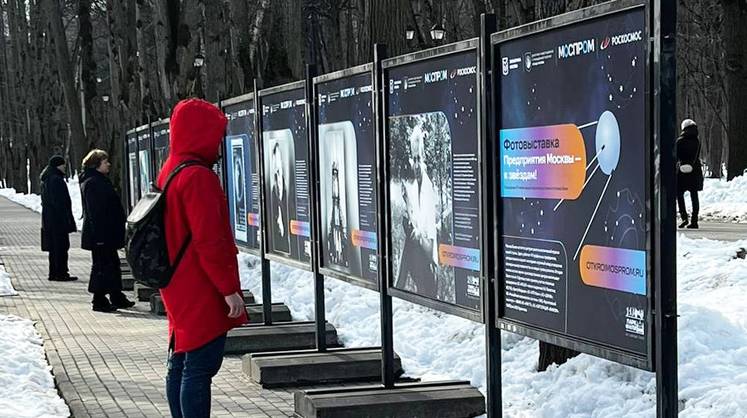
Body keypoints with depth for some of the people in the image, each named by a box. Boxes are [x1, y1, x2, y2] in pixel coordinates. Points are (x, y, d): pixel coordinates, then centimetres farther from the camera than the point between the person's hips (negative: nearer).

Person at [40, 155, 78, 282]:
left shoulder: (46, 180, 14)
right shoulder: (56, 180, -17)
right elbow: (60, 202, -21)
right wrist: (67, 220, -18)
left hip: (48, 218, 10)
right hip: (58, 219, -10)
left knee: (54, 247, 14)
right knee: (61, 246, -5)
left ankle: (54, 273, 19)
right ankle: (61, 273, -4)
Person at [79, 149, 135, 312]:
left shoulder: (100, 180, 17)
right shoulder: (92, 183, -17)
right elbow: (95, 211, -22)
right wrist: (99, 234, -26)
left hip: (106, 233, 11)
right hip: (100, 234, -11)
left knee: (112, 263, 15)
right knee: (102, 265, -4)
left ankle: (117, 298, 24)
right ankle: (99, 301, 3)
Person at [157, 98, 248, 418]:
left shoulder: (169, 173, 13)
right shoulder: (198, 176, -18)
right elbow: (209, 241, -22)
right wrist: (229, 289, -18)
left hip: (179, 292, 10)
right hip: (203, 295, -10)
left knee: (180, 367, 14)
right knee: (200, 370, -9)